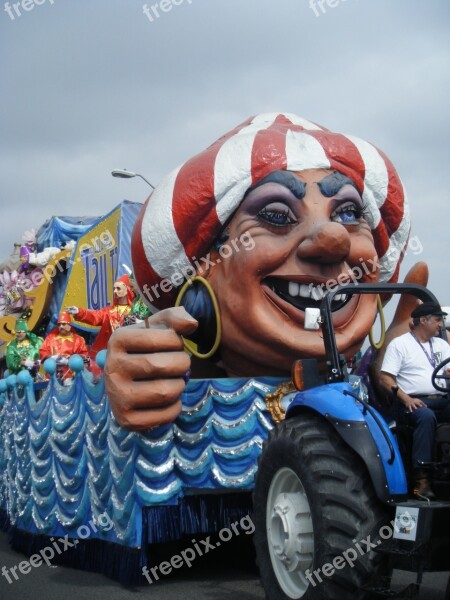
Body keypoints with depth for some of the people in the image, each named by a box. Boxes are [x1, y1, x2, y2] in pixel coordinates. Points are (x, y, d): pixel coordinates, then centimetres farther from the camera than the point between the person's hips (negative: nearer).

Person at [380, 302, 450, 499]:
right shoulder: (399, 344, 6)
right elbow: (385, 378, -2)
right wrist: (406, 399, -15)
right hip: (415, 402, -5)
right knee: (426, 416, -38)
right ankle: (421, 478, -38)